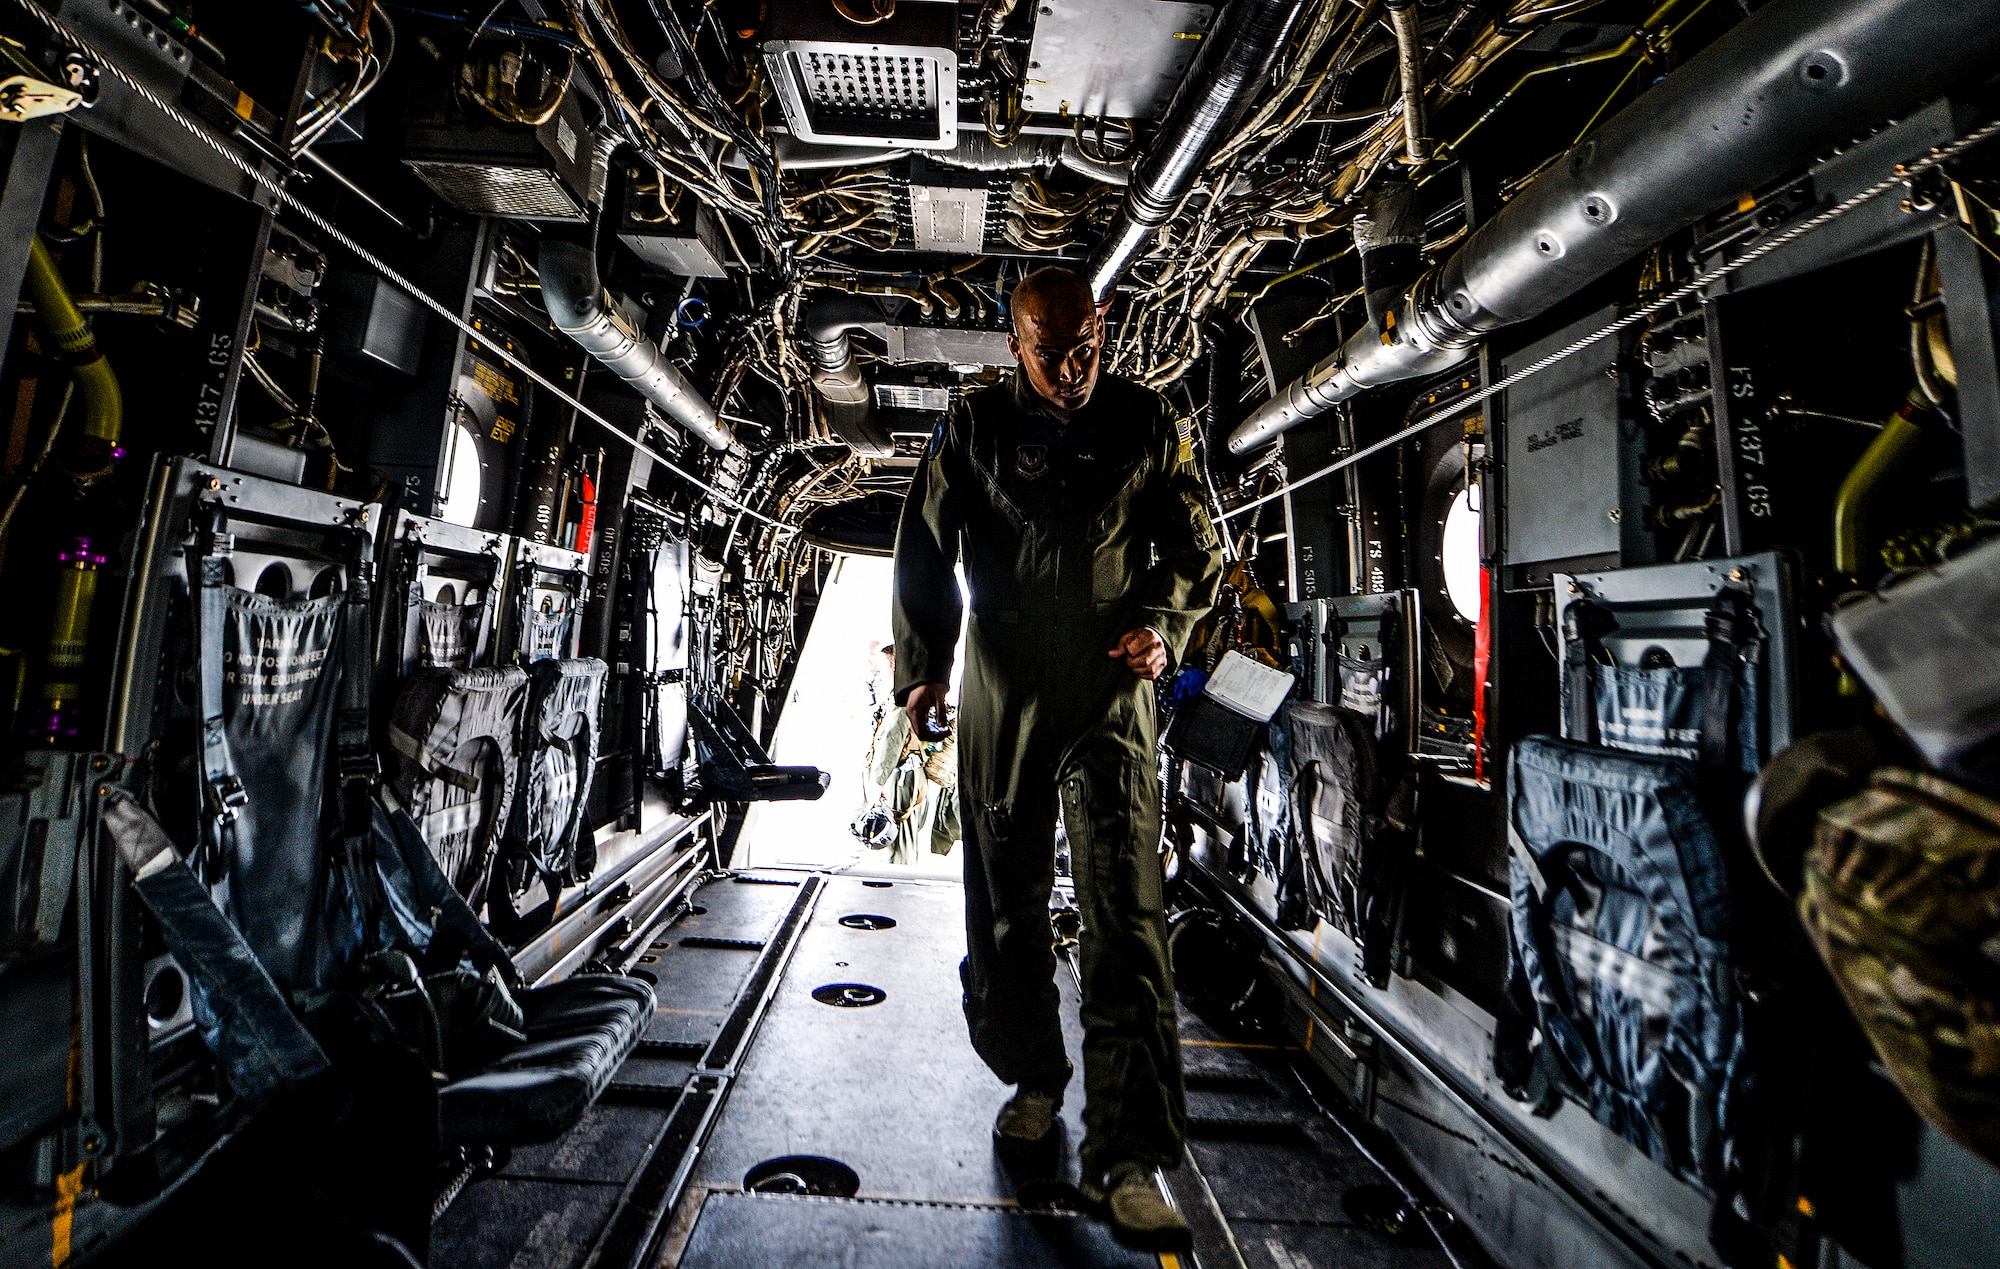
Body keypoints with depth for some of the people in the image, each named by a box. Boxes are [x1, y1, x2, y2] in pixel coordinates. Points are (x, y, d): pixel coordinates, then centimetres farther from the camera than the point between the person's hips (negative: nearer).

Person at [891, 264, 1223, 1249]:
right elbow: (923, 553, 7)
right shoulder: (973, 429, 5)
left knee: (1126, 916, -7)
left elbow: (1196, 549, 11)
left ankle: (1128, 1155, 4)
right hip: (999, 696, 2)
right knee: (1005, 901, 11)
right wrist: (919, 670, -1)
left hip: (1109, 697, -1)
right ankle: (1032, 1080, 34)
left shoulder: (1149, 425, 6)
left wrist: (1163, 626, -8)